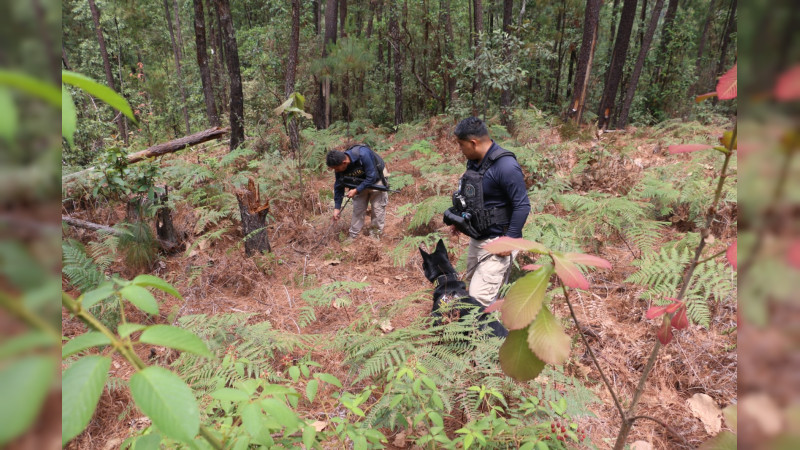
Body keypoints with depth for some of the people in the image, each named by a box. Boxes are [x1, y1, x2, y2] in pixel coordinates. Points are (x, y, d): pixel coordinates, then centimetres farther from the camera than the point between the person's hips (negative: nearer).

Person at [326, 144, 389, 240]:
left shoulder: (363, 155, -40)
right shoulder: (339, 165, -21)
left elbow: (372, 177, -31)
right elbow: (338, 186, -8)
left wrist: (356, 190, -31)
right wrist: (337, 207, -8)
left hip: (376, 178, -4)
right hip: (361, 182, 5)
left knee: (378, 208, -1)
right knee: (358, 208, 5)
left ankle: (375, 235, 15)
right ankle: (353, 236, 16)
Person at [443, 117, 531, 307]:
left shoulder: (505, 166, -24)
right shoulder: (474, 161, 3)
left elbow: (522, 206, -22)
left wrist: (510, 240, -22)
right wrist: (461, 219, 17)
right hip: (476, 239, 9)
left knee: (480, 299, -11)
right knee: (473, 284, 22)